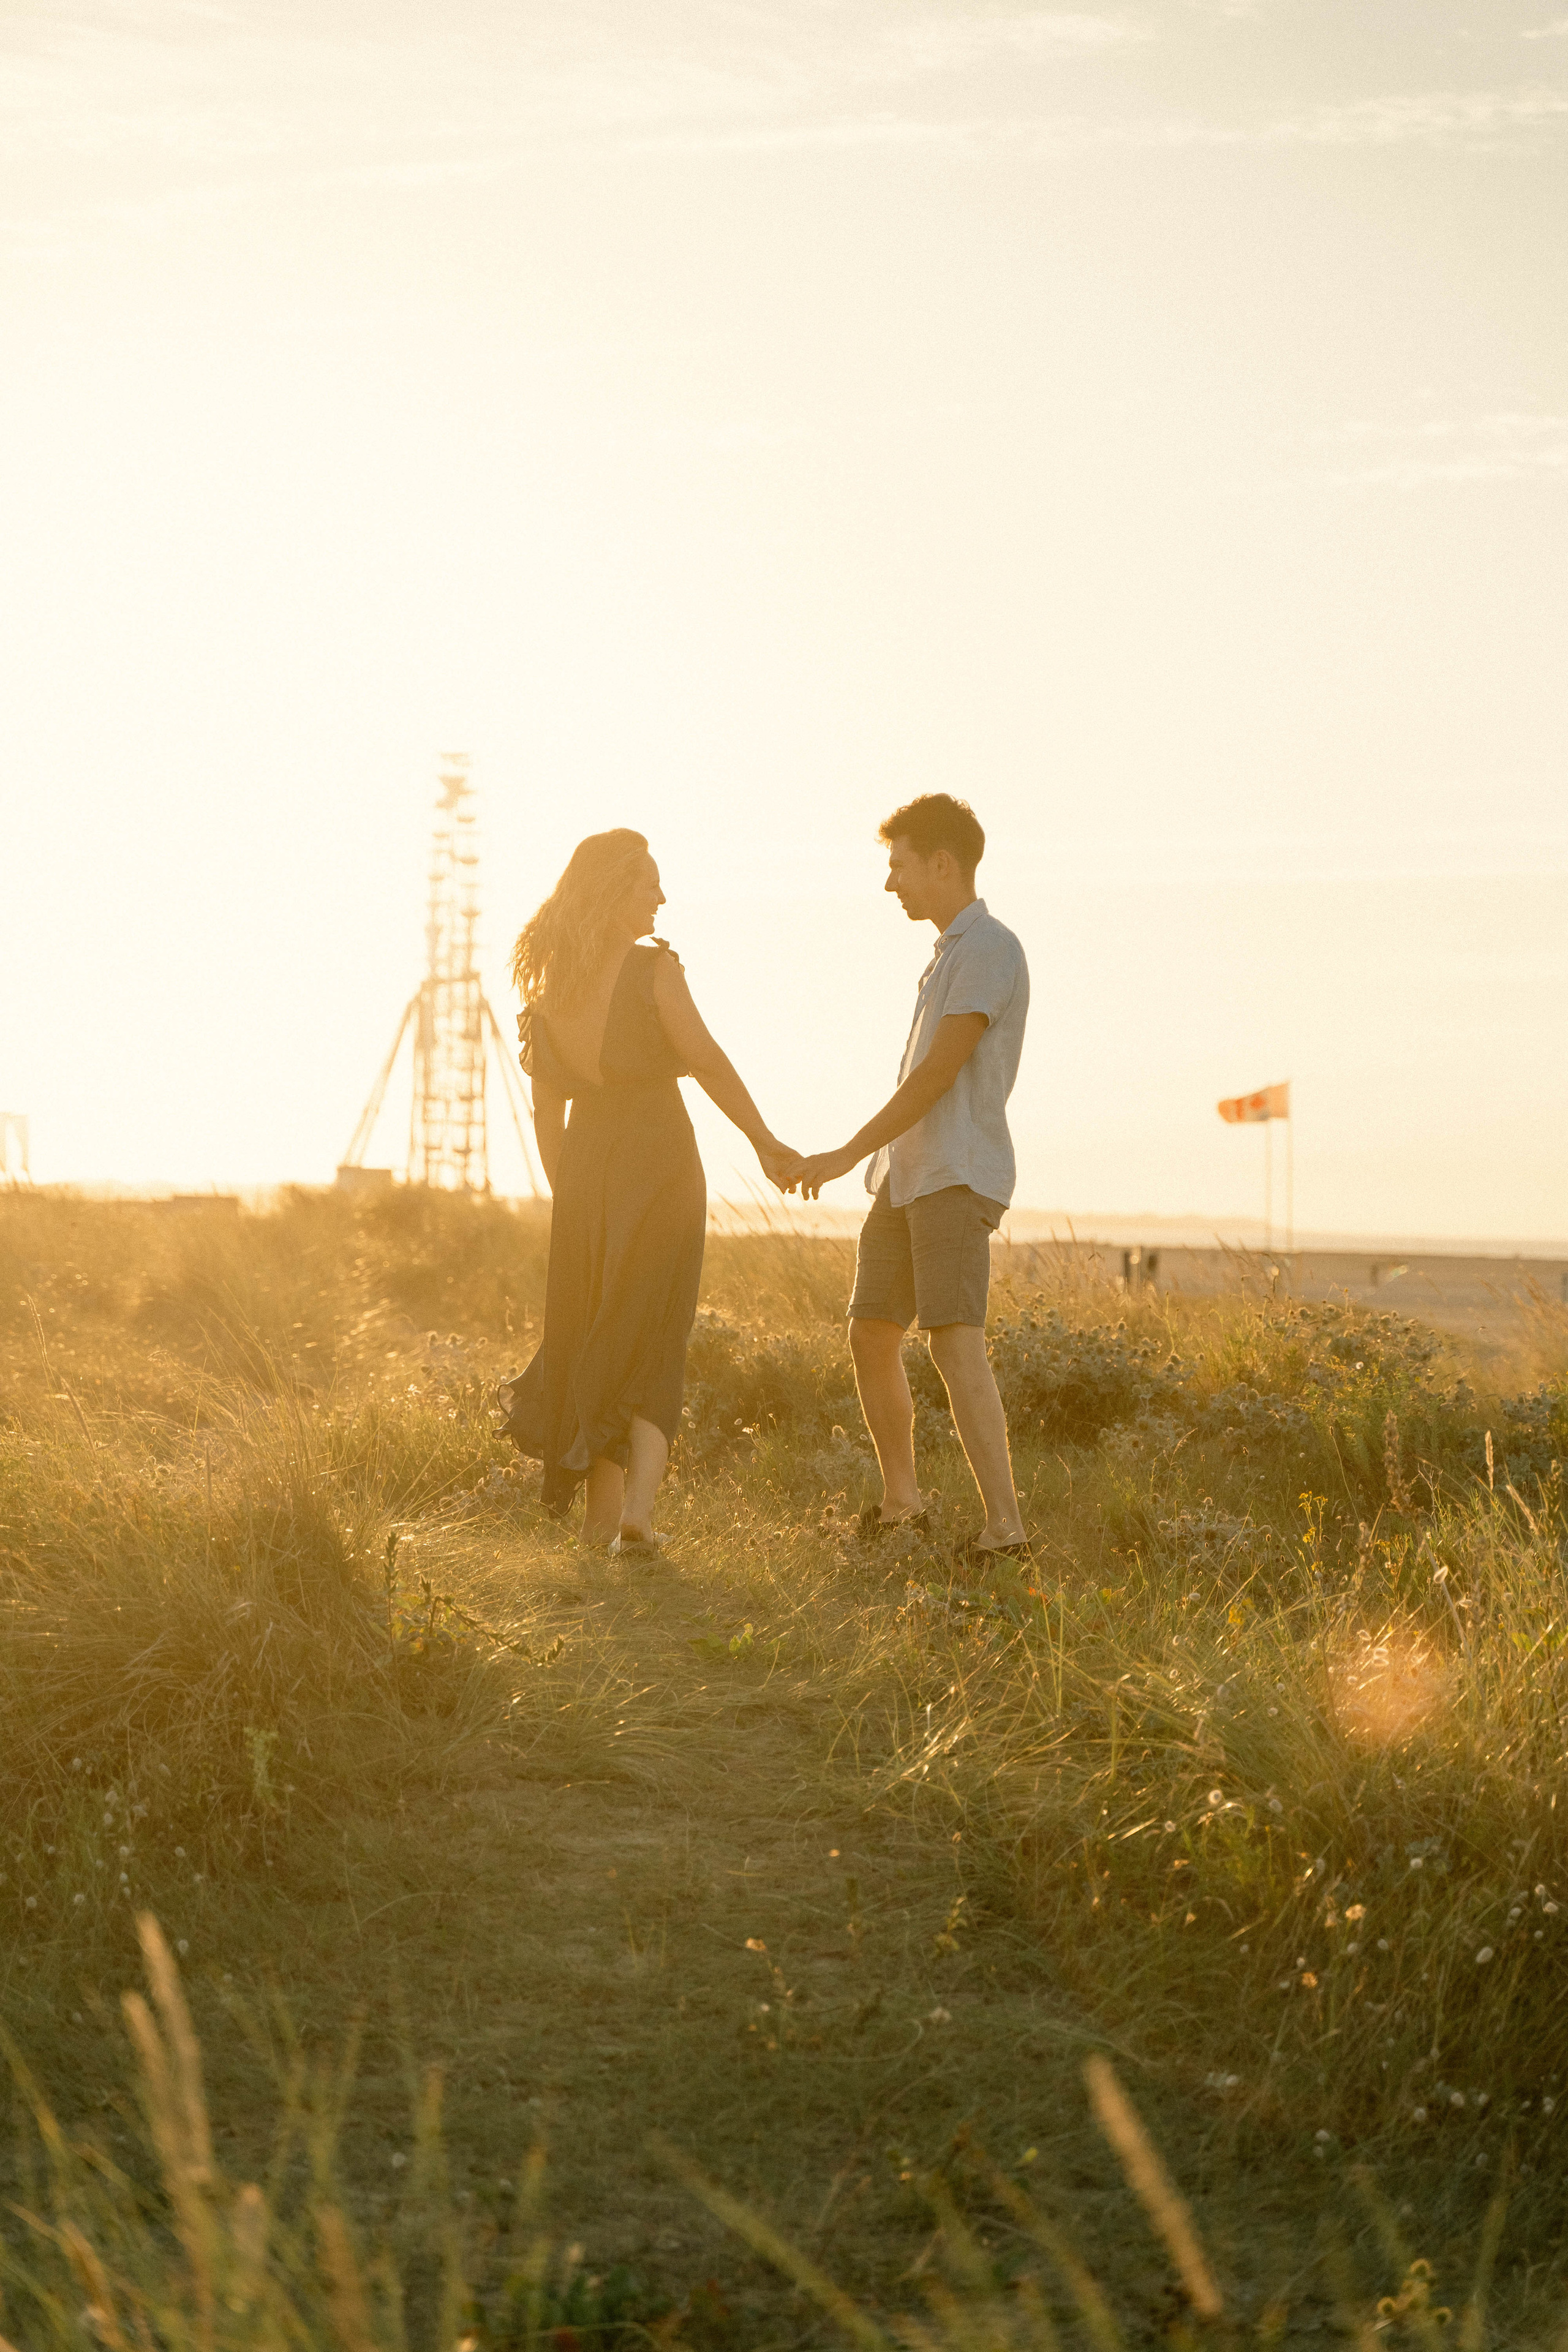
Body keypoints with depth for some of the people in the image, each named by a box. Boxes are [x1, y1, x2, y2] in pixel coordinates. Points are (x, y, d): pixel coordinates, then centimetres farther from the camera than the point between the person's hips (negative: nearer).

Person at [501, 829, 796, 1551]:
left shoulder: (549, 984, 6)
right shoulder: (651, 969, -11)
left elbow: (547, 1106, 10)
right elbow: (707, 1061, -20)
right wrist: (765, 1143, -17)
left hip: (584, 1166, 4)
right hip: (658, 1160, -4)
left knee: (590, 1330, 15)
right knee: (652, 1338, 4)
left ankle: (602, 1509, 18)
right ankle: (638, 1503, -11)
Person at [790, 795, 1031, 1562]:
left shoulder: (988, 949, -10)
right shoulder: (949, 952, 20)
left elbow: (939, 1074, -16)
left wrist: (848, 1155, -13)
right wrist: (877, 1164, 22)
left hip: (957, 1177, -10)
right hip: (906, 1178, 10)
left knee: (954, 1339, -19)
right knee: (871, 1333, 12)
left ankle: (1004, 1524, -24)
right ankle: (899, 1499, 27)